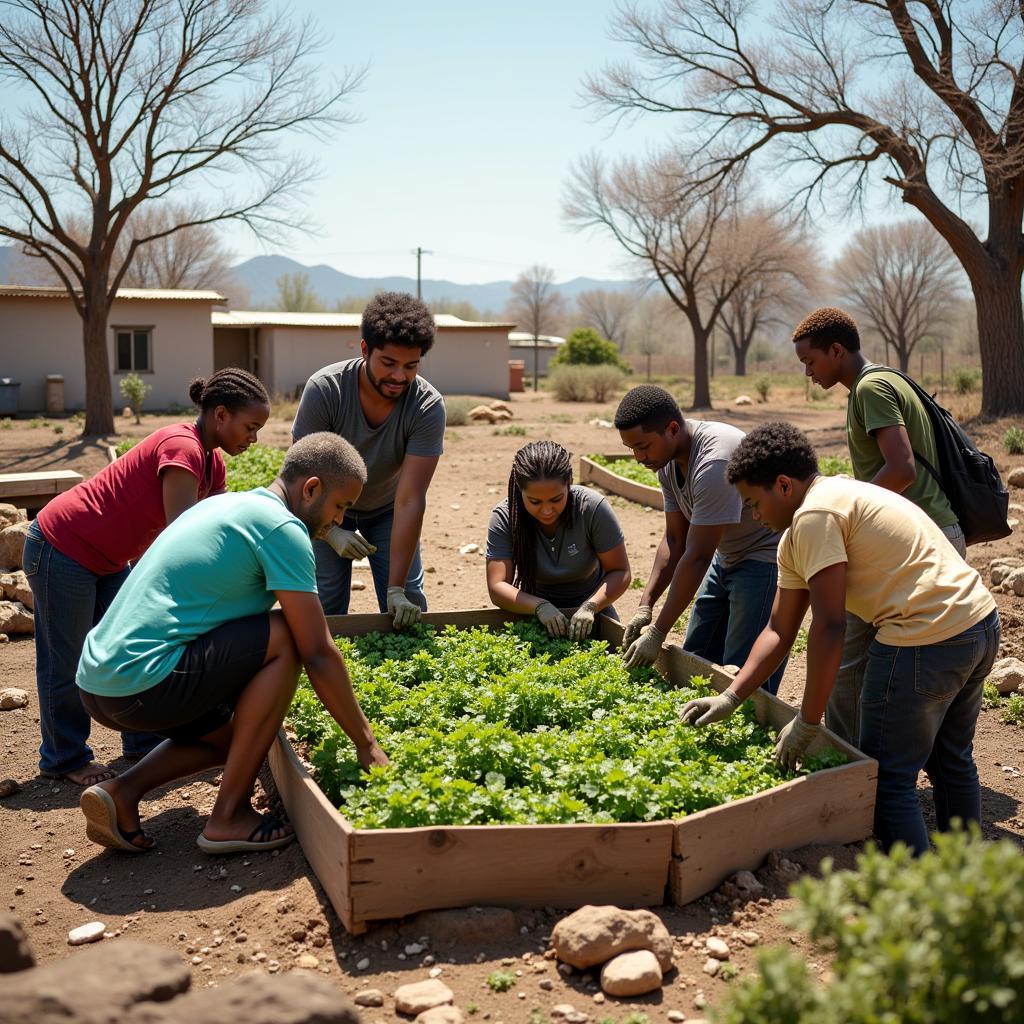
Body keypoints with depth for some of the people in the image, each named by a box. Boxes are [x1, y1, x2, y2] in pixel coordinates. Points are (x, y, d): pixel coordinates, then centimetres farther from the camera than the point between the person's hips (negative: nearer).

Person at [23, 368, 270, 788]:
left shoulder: (213, 463, 3)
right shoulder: (181, 447, -26)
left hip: (107, 561, 10)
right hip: (62, 548, -10)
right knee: (67, 660, 2)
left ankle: (145, 742, 24)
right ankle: (65, 758, 16)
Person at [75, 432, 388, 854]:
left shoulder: (227, 504, 18)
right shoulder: (283, 528, -10)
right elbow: (318, 654, -12)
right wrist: (365, 742, -2)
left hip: (98, 677, 10)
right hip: (141, 684, -10)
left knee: (234, 736, 26)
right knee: (284, 637, -8)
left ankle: (121, 792, 6)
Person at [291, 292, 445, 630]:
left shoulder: (428, 407, -29)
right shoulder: (324, 389, -29)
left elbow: (410, 500, -32)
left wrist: (397, 589, -35)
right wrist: (331, 532, -33)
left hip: (387, 510, 1)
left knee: (408, 609, -6)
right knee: (325, 605, -9)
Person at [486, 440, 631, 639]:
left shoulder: (592, 508, -20)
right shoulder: (504, 517, -18)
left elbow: (620, 572, -13)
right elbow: (497, 588, -21)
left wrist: (590, 607, -31)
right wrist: (540, 606, -38)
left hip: (590, 613, 0)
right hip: (533, 613, 0)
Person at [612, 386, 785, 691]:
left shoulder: (714, 462, -31)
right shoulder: (668, 461, -2)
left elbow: (697, 556, -29)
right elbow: (674, 539, 2)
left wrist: (657, 634, -25)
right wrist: (645, 606, -8)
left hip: (767, 559, -9)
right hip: (727, 556, 9)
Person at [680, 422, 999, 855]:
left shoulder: (814, 515, -16)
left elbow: (829, 628, -20)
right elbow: (779, 631, 14)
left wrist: (806, 723, -14)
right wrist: (730, 698, 8)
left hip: (928, 640, -11)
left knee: (888, 777, 2)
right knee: (951, 762, 26)